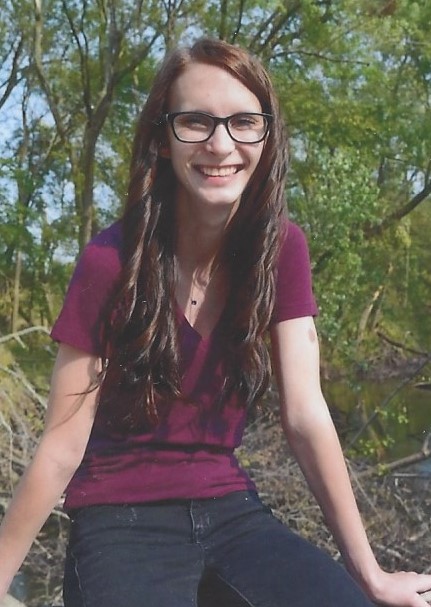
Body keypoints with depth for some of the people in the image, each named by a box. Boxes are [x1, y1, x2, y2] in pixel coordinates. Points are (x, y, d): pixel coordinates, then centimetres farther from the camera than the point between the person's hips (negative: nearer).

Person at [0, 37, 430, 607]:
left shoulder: (281, 249, -6)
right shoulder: (112, 260, -16)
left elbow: (306, 415, -7)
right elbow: (63, 448, -12)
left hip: (233, 513, 4)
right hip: (122, 524, -3)